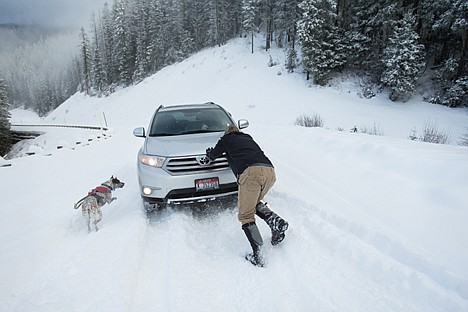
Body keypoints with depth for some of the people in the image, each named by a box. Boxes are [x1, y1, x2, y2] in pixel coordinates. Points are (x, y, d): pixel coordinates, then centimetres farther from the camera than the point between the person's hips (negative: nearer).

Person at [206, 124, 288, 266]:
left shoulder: (227, 139, 24)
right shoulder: (249, 139, 37)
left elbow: (214, 155, 33)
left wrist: (209, 152, 58)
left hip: (250, 172, -5)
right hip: (270, 170, 6)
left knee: (246, 215, 1)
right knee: (253, 203, 26)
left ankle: (257, 254, -10)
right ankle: (275, 220, 1)